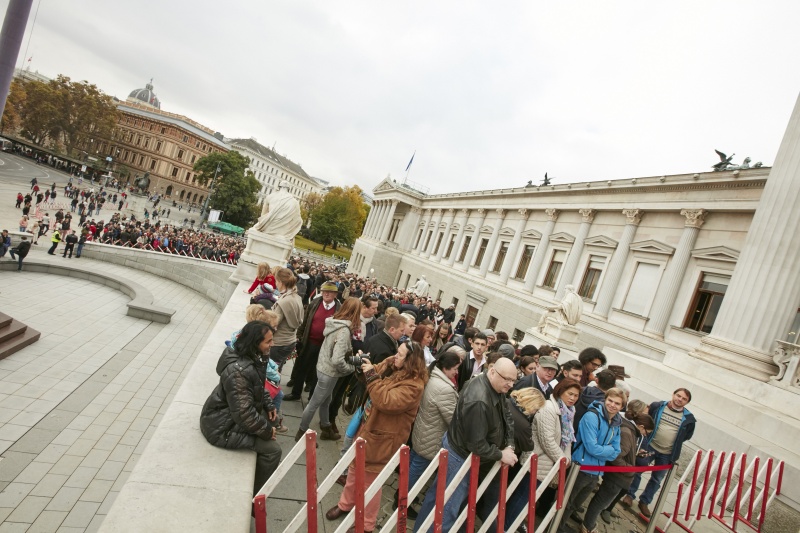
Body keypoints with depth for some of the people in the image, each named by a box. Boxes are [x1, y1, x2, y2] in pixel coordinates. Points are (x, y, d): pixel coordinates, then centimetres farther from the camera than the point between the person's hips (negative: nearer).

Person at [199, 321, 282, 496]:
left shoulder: (251, 357, -4)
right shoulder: (238, 371, -34)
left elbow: (258, 386, 14)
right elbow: (244, 414, -31)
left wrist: (269, 406, 3)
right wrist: (266, 431, -17)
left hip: (231, 413, 10)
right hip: (222, 426, -9)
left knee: (273, 419, 17)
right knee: (273, 449, -10)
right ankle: (254, 492, 11)